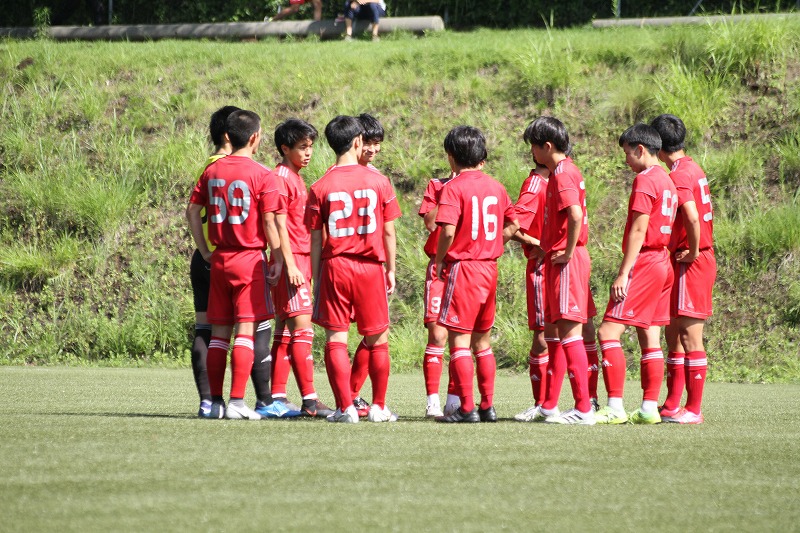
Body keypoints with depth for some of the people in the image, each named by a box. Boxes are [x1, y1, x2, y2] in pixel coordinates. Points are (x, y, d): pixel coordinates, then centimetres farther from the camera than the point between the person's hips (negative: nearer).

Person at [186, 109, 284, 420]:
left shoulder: (211, 172, 7)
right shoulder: (261, 175, -9)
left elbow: (192, 211, 8)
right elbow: (269, 221, -10)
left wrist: (205, 252, 13)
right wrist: (278, 259, -1)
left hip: (219, 260, 5)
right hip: (250, 259, -5)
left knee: (219, 333, 10)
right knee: (246, 331, -6)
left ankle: (215, 401, 11)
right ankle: (236, 402, -13)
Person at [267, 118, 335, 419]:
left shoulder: (296, 179, 19)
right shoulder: (281, 179, -10)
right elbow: (279, 225, -16)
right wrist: (291, 265, -20)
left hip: (300, 261, 10)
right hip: (291, 261, -10)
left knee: (286, 331, 8)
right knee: (302, 329, -13)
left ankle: (277, 397, 10)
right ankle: (310, 400, -18)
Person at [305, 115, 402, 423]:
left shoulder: (320, 188, -3)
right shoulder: (378, 181, -1)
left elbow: (316, 239, -1)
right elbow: (389, 232, 2)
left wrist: (316, 279, 6)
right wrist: (391, 270, 13)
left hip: (334, 266, -1)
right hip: (371, 267, 1)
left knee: (336, 339, 2)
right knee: (377, 340, 12)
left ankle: (345, 407, -5)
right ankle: (378, 407, 15)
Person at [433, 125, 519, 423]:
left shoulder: (454, 188, -11)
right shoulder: (495, 186, 9)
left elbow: (448, 231, -21)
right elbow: (512, 226, 14)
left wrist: (439, 260, -7)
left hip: (462, 267, -7)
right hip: (489, 268, 7)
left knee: (459, 340, -4)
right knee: (482, 341, 15)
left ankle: (466, 408, -7)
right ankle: (487, 406, 17)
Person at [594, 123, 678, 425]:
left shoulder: (645, 180, -12)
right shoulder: (666, 181, 17)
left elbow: (638, 230, -17)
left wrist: (623, 273, -18)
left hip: (644, 263, -10)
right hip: (663, 263, 10)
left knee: (609, 331, -10)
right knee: (649, 338, 10)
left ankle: (615, 408, -15)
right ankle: (649, 408, 8)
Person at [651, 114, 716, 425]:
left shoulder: (678, 175, -15)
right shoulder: (693, 169, 14)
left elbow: (692, 216, -29)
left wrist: (693, 251, -18)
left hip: (690, 263, -10)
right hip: (700, 257, 10)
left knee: (690, 335, -7)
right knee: (674, 333, 14)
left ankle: (693, 410, -6)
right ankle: (672, 405, 18)